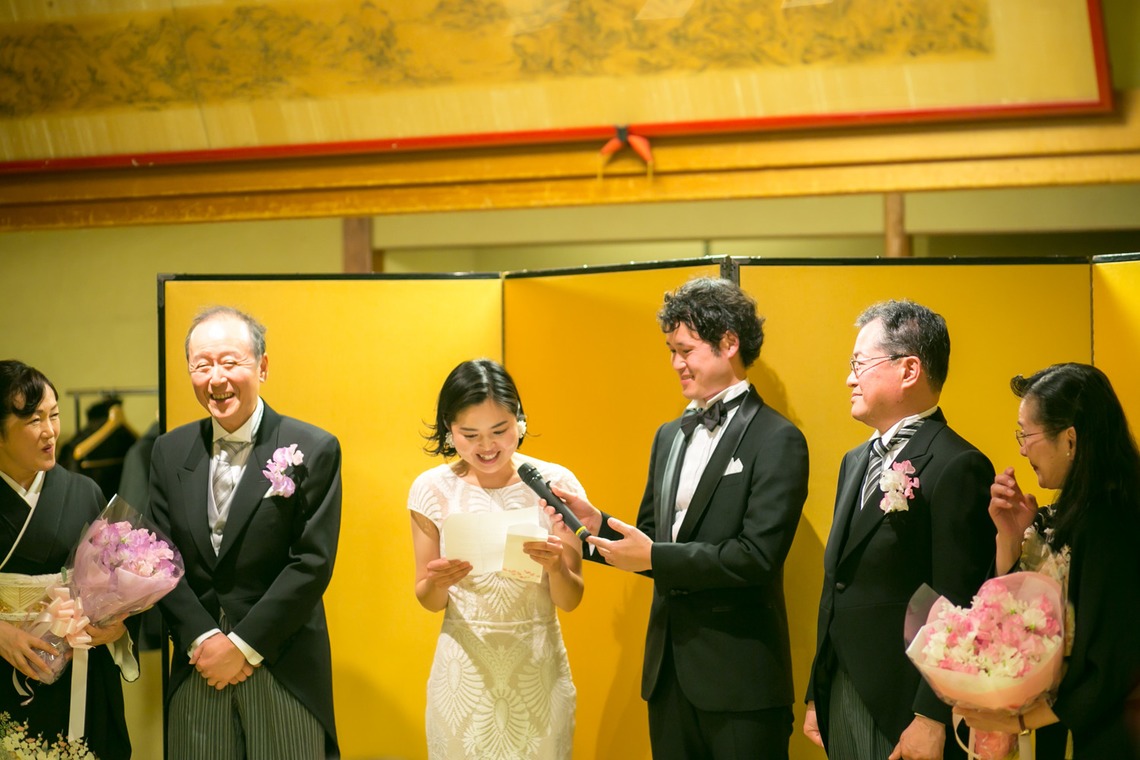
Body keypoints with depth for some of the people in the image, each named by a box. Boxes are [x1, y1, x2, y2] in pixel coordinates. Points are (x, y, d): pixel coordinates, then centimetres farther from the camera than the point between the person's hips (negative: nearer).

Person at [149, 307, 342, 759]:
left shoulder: (313, 450, -5)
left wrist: (244, 645, -11)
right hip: (197, 670, 3)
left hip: (283, 670, -3)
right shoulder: (170, 451, 8)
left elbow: (312, 563, -9)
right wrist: (203, 638, -9)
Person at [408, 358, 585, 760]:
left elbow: (570, 600, -3)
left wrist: (556, 566, -24)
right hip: (465, 667, 0)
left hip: (537, 667, 0)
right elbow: (429, 602, 3)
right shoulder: (433, 489, -6)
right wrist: (437, 583, -19)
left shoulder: (555, 483, -8)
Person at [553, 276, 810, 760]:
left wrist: (656, 557, -17)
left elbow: (758, 556, -18)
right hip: (669, 670, 7)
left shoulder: (777, 441, -9)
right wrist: (597, 525, -2)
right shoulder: (670, 436, 15)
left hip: (739, 680, -7)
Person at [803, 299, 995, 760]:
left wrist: (932, 720, -19)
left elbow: (959, 611, -17)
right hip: (839, 700, 8)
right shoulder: (855, 461, 15)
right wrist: (816, 697, 14)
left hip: (905, 709, -8)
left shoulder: (957, 467, -13)